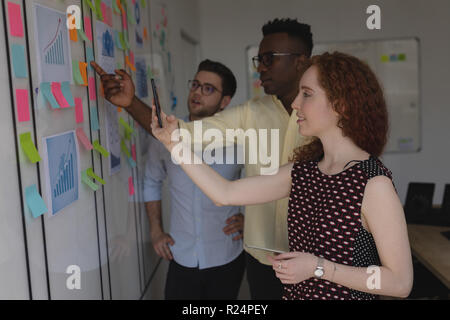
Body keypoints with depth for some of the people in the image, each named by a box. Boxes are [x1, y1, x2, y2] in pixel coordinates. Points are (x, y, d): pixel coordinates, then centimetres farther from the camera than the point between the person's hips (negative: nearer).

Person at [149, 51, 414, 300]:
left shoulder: (374, 183, -21)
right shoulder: (301, 171, -2)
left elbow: (401, 282, -20)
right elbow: (225, 194, -5)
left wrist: (318, 267, -24)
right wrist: (175, 144, -6)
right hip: (295, 292, 6)